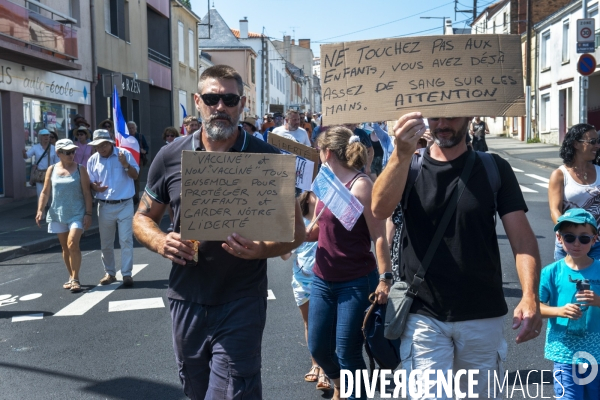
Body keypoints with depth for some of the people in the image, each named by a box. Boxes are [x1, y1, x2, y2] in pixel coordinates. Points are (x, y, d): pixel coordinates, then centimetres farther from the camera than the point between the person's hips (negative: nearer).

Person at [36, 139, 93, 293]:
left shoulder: (80, 169, -2)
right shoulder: (52, 169, 6)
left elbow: (87, 193, -3)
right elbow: (45, 192, 8)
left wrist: (88, 213, -9)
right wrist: (40, 210, -4)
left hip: (77, 214, -3)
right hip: (58, 214, 4)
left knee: (72, 244, -16)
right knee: (65, 248, 11)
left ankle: (75, 279, -8)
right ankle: (71, 276, 24)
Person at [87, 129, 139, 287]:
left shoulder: (124, 154, -4)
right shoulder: (93, 160, 2)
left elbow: (135, 175, -3)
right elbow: (90, 182, 8)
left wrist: (126, 165, -22)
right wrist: (95, 187, -16)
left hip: (125, 205, -3)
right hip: (105, 206, 3)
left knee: (126, 240, -4)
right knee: (105, 243, 10)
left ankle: (127, 274, 2)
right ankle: (109, 273, 23)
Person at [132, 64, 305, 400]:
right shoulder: (171, 157, 0)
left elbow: (296, 230, -3)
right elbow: (143, 218, 9)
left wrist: (261, 249, -24)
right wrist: (161, 242, -13)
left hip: (242, 303, -3)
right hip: (186, 300, 4)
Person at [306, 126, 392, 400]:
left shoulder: (360, 185, -14)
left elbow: (379, 236, -17)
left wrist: (384, 278, -22)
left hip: (357, 283, -7)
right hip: (322, 280, 7)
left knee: (347, 352, 0)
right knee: (318, 347, 14)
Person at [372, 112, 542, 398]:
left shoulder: (495, 168, 1)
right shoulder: (408, 166, 0)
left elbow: (521, 235, -6)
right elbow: (380, 209, -19)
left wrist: (530, 296, -21)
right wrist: (402, 154, -34)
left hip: (484, 316, 2)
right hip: (423, 315, -1)